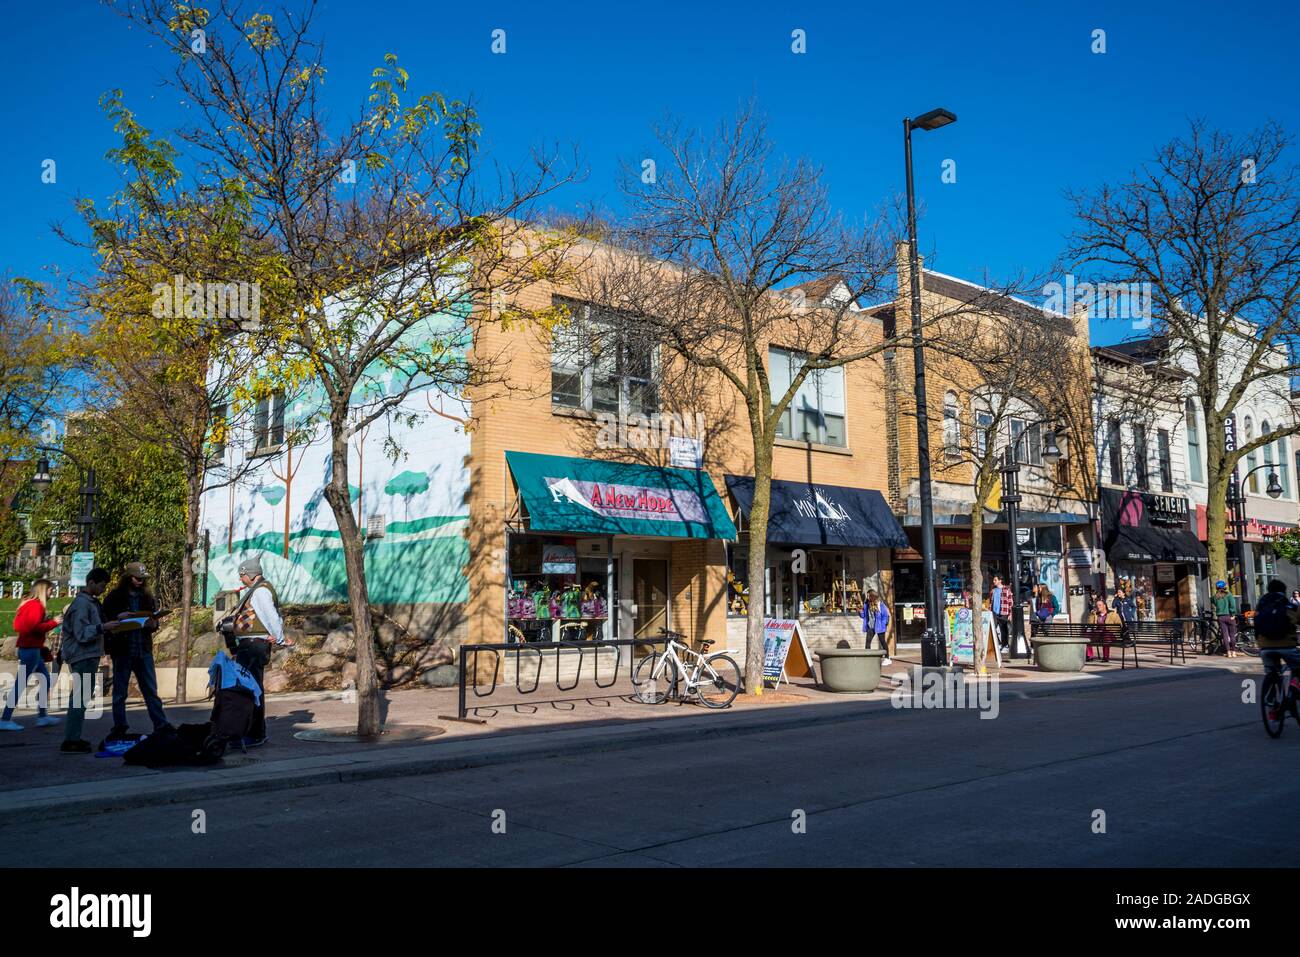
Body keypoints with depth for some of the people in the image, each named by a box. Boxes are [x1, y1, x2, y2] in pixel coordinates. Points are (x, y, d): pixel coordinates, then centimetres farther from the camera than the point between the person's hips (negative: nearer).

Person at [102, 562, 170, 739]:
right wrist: (119, 618, -20)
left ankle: (161, 726, 5)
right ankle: (119, 729, 13)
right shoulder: (114, 597, -1)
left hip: (144, 650, 3)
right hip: (122, 650, -3)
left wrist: (153, 624, -6)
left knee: (151, 691, 5)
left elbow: (155, 620, 16)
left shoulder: (147, 597, 12)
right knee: (120, 693, 5)